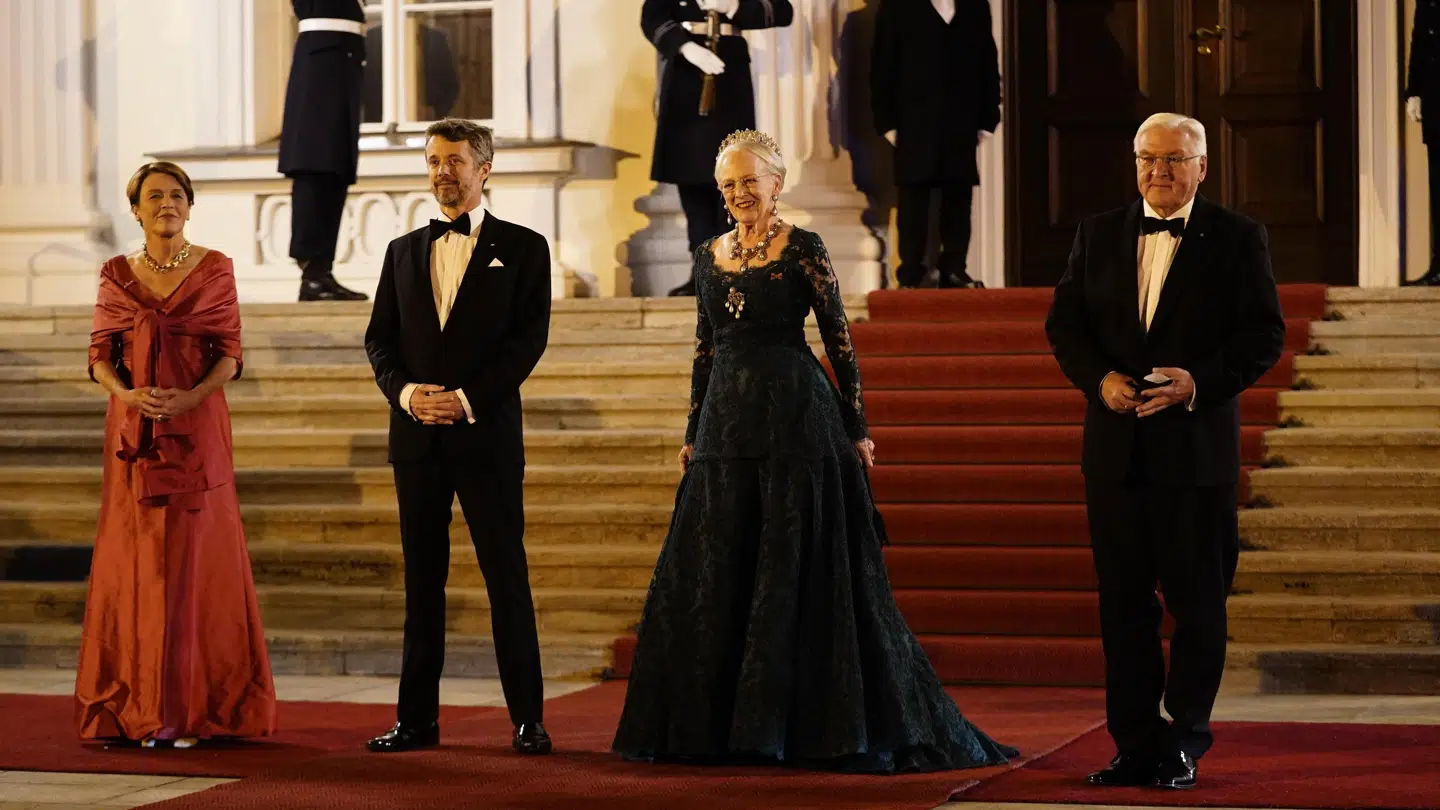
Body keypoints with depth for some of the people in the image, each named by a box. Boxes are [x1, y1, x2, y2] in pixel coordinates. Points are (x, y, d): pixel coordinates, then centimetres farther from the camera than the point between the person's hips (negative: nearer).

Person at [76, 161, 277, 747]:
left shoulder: (214, 269, 3)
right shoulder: (116, 275, 8)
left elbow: (229, 353, 0)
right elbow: (100, 355, 5)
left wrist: (190, 397, -16)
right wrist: (129, 395, -14)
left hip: (197, 429, -2)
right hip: (133, 431, 2)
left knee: (195, 559, -3)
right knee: (135, 559, 0)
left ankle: (193, 707, 0)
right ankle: (139, 709, 4)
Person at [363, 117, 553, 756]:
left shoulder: (522, 248, 3)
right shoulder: (403, 252, 15)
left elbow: (529, 339, -5)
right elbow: (379, 338, 11)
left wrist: (467, 399, -14)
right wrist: (405, 391, -9)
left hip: (487, 434, -4)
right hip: (416, 437, 4)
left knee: (507, 576, -3)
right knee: (422, 580, 6)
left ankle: (528, 719, 2)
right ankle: (417, 718, 9)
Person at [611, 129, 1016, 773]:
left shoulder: (804, 249, -3)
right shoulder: (710, 257, 12)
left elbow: (839, 339, -3)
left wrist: (857, 428, -5)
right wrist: (693, 433, 13)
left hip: (796, 418, -5)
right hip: (727, 423, 5)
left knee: (800, 570, -4)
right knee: (711, 575, 5)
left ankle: (822, 727, 4)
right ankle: (715, 725, 14)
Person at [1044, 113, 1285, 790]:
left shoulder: (1238, 239, 0)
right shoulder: (1098, 235, 10)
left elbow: (1265, 335, -4)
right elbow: (1064, 323, 9)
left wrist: (1200, 382, -18)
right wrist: (1099, 378, -9)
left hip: (1198, 448, -3)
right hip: (1116, 448, 3)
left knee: (1198, 602, 2)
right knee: (1123, 602, 5)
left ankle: (1183, 744, 13)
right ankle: (1134, 746, 12)